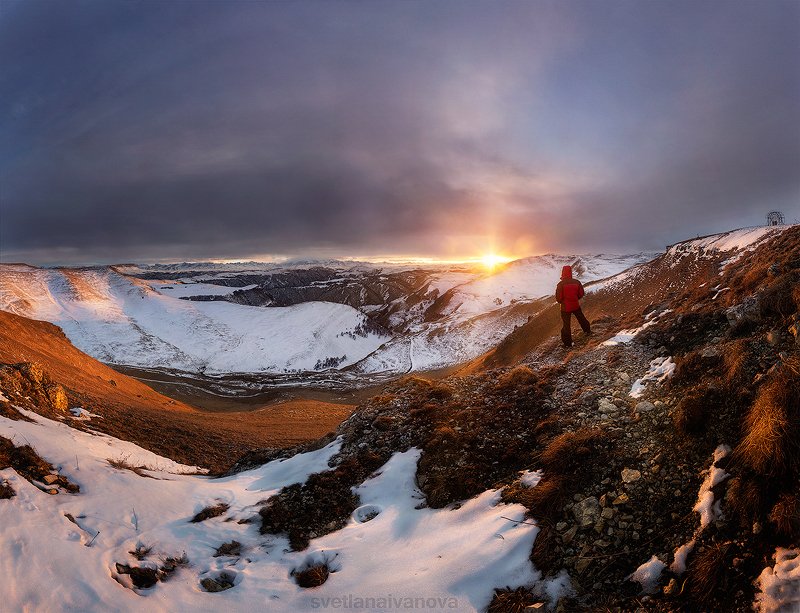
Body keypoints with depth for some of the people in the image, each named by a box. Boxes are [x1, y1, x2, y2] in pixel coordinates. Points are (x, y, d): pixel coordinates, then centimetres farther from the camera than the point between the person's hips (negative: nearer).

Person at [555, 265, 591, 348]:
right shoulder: (576, 282, -8)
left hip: (565, 307, -4)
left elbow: (558, 298, -17)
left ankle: (567, 343, 13)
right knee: (581, 318, 28)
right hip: (576, 305, 4)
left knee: (566, 325, 6)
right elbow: (581, 294, 2)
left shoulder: (560, 284, -21)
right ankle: (587, 330, 52)